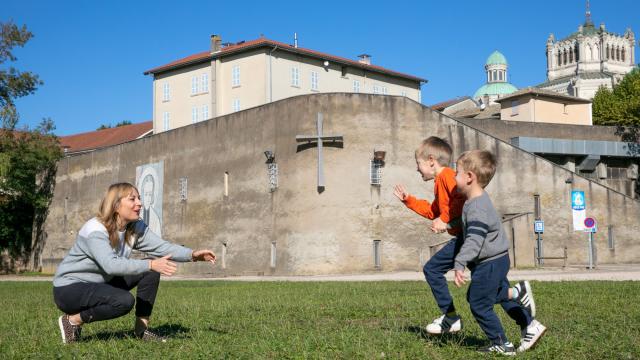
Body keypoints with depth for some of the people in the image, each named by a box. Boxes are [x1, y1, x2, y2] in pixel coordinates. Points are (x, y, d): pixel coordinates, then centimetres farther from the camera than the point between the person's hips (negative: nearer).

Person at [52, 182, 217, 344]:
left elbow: (161, 246, -13)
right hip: (69, 289, -8)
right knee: (125, 301, -31)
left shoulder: (136, 227, -3)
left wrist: (192, 255, -30)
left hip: (101, 283, 8)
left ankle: (142, 329, 0)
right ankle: (72, 320, -11)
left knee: (150, 270, -7)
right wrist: (151, 264, -49)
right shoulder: (95, 230, -26)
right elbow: (111, 265, -41)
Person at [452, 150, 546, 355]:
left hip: (488, 264, -10)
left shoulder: (477, 208, -24)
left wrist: (459, 265, -33)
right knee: (501, 295, 22)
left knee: (479, 305, 1)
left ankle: (501, 344, 10)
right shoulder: (478, 200, 8)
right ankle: (530, 326, 27)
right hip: (497, 261, 10)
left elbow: (474, 240, -31)